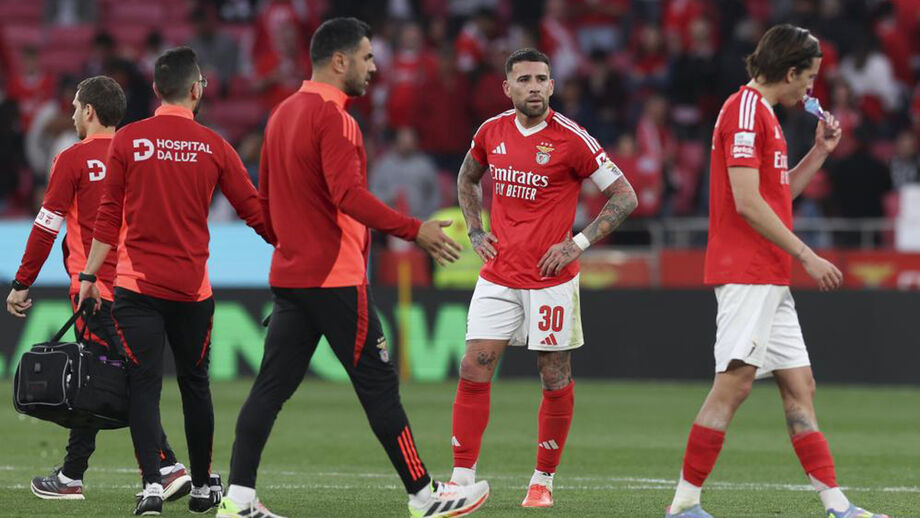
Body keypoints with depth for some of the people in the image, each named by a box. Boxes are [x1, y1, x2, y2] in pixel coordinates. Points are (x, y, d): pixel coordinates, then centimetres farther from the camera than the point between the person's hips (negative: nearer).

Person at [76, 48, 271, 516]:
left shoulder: (127, 141, -2)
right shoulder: (213, 147, 0)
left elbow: (109, 217, -1)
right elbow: (255, 211, 3)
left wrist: (89, 275, 6)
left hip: (137, 284, -1)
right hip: (192, 287, 1)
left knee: (143, 385, -2)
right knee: (195, 385, 14)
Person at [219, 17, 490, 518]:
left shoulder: (283, 114, 14)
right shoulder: (332, 116, -14)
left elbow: (266, 200, 21)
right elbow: (349, 196, -24)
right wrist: (414, 230, -23)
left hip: (289, 276, 9)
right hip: (334, 278, -9)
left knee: (271, 387, 5)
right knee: (378, 383, -2)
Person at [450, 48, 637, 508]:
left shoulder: (571, 139, -10)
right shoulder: (491, 132, 3)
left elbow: (624, 196, -6)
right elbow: (467, 179, 25)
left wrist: (579, 243, -12)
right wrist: (475, 231, 10)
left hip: (551, 279, -3)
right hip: (498, 276, 3)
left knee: (555, 380, 4)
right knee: (473, 370, -5)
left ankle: (543, 481, 18)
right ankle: (462, 479, -1)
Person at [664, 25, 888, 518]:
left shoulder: (762, 112, 19)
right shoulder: (745, 109, -12)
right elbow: (747, 203, -19)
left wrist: (819, 151, 19)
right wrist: (806, 256, -16)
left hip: (770, 281, 10)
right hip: (746, 273, -10)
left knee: (799, 386, 8)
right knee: (735, 381, -11)